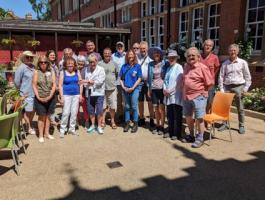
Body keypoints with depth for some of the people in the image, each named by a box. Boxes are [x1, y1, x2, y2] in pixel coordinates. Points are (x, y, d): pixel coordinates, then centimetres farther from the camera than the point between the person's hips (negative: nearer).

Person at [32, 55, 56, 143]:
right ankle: (41, 135, 12)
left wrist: (50, 96, -11)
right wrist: (38, 97, -12)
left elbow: (54, 85, -1)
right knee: (42, 116, 2)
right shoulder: (36, 72, -2)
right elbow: (34, 85, -4)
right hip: (40, 98, -2)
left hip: (50, 98, 2)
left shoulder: (51, 71, 2)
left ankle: (47, 133, 24)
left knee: (48, 116, 11)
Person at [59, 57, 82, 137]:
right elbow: (60, 85, -3)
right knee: (66, 113, -6)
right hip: (66, 95, -3)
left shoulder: (77, 72, 5)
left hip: (76, 95, 3)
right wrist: (61, 96, -8)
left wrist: (80, 94, 4)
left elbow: (80, 83, 9)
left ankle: (72, 128, 20)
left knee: (74, 113, 6)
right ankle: (62, 130, 7)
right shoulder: (63, 72, -2)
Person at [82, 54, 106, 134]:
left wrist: (89, 81, -16)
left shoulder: (101, 69, -4)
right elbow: (85, 80, 9)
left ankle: (99, 126, 13)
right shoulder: (87, 70, 9)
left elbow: (99, 81, -13)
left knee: (99, 110, -2)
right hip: (89, 93, 4)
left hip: (98, 93, -4)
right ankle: (92, 125, 26)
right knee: (91, 110, 10)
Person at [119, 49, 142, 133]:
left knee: (134, 107, -2)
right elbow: (121, 78, 9)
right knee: (127, 106, 10)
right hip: (125, 89, 3)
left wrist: (132, 88, -11)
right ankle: (127, 123, 19)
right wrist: (124, 87, -5)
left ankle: (135, 124, 9)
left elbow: (139, 79, -3)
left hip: (134, 89, -3)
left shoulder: (137, 66, 0)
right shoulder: (124, 66, 8)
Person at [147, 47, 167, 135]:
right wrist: (149, 89, 7)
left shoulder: (165, 64, -3)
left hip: (162, 88, -3)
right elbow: (149, 77, 10)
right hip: (154, 89, 3)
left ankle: (162, 127, 9)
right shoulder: (150, 64, 6)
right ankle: (157, 126, 19)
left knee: (161, 108, -1)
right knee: (156, 108, 8)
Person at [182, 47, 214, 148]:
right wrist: (187, 91, 14)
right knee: (188, 117, 16)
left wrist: (200, 90, -1)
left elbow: (210, 83, -8)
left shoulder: (202, 67, -11)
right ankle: (191, 135, 33)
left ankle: (200, 139, 12)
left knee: (199, 118, -1)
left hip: (198, 97, -7)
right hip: (186, 96, 7)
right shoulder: (186, 67, 9)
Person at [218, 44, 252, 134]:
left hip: (238, 87, -1)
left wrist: (245, 88, -3)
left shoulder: (243, 62, 2)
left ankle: (241, 126, 16)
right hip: (227, 87, 2)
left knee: (240, 108, 5)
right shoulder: (225, 64, 5)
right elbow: (221, 77, 5)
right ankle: (225, 123, 19)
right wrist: (221, 89, -1)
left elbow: (247, 77, 4)